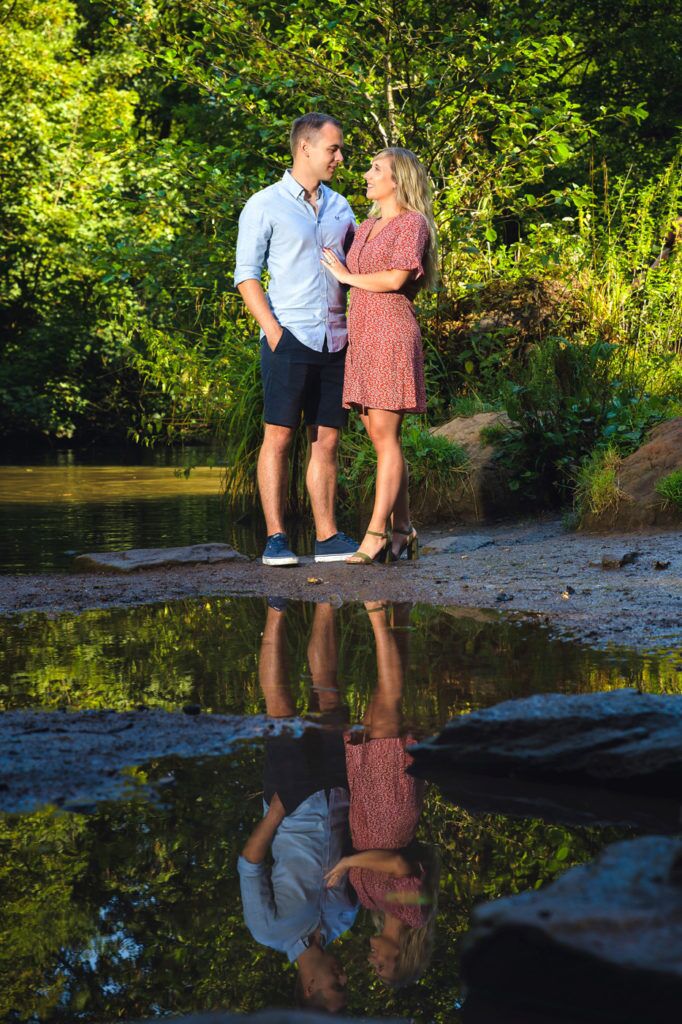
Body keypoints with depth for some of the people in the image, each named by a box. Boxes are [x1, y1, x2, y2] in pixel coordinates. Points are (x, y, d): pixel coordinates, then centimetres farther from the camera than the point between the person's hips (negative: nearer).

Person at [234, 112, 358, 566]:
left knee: (327, 439, 6)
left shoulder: (340, 206, 17)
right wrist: (272, 328, -13)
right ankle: (276, 537, -4)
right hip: (289, 337, -5)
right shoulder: (265, 205, 0)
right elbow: (247, 274, -3)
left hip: (335, 340, 5)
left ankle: (328, 536, 9)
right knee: (279, 435, -6)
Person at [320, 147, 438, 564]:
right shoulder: (365, 228, 21)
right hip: (361, 337, 8)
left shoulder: (413, 223, -3)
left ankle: (376, 535, -12)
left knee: (387, 436, -9)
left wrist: (346, 275, -2)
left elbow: (395, 279, -13)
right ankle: (403, 530, 11)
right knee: (380, 436, 6)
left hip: (391, 335, -8)